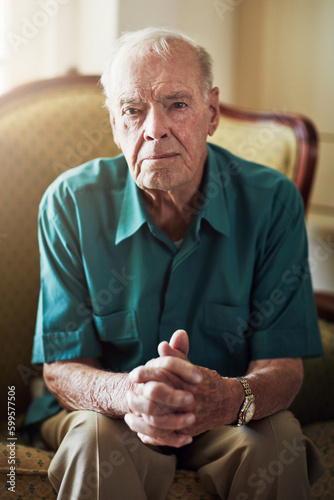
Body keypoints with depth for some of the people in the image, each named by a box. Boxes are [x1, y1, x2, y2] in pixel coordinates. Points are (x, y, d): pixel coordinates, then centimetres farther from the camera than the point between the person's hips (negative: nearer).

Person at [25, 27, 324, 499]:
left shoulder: (272, 201, -12)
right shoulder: (71, 203, -12)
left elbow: (282, 366, -12)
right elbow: (62, 369, -11)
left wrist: (231, 399, -37)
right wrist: (127, 395, -36)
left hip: (226, 418, 1)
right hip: (103, 405, -1)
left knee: (278, 440, -29)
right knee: (96, 442, -33)